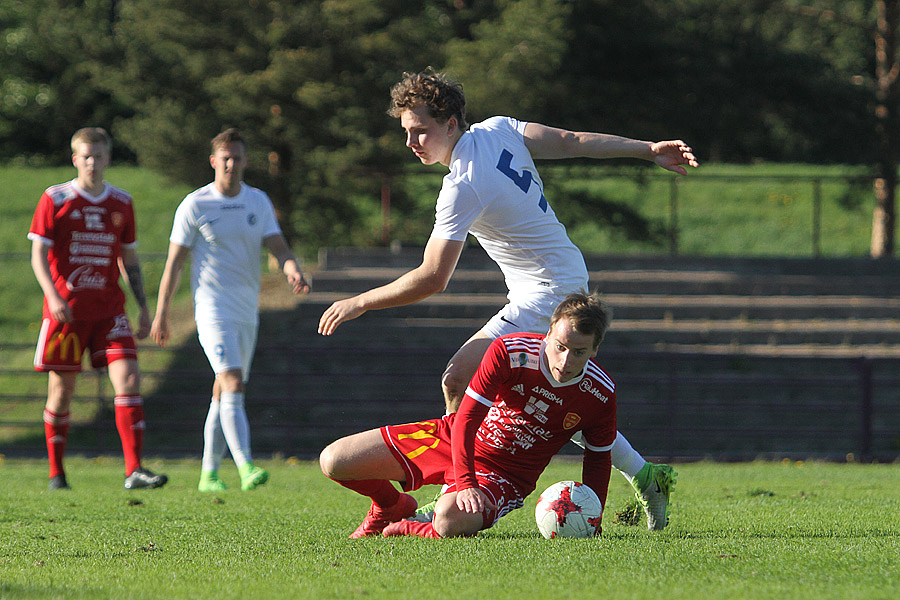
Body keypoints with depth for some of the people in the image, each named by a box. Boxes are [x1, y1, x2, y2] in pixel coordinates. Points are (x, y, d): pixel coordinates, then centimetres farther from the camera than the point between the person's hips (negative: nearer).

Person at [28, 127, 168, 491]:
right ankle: (56, 473, 17)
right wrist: (53, 296, -20)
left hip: (109, 309, 3)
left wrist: (143, 307, 12)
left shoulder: (121, 204, 10)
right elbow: (38, 254, -4)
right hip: (66, 308, -3)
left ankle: (134, 471, -16)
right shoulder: (55, 200, -1)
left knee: (128, 379, -13)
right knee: (61, 391, 2)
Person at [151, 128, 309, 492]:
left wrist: (293, 270, -21)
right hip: (213, 309, -5)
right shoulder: (195, 206, -3)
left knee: (223, 394, 10)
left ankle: (209, 473, 17)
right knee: (233, 384, -21)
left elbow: (277, 246, 2)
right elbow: (175, 261, 0)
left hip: (247, 312, 5)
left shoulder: (258, 202, 9)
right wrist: (161, 314, 0)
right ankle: (245, 466, -30)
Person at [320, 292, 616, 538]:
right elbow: (466, 418, -20)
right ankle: (392, 507, 26)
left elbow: (598, 458, 1)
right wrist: (466, 482, -32)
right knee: (333, 461, -7)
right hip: (450, 439, 1)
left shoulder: (601, 394, -16)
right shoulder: (507, 352, -22)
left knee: (451, 520, -39)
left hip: (506, 474, -1)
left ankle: (415, 529, 0)